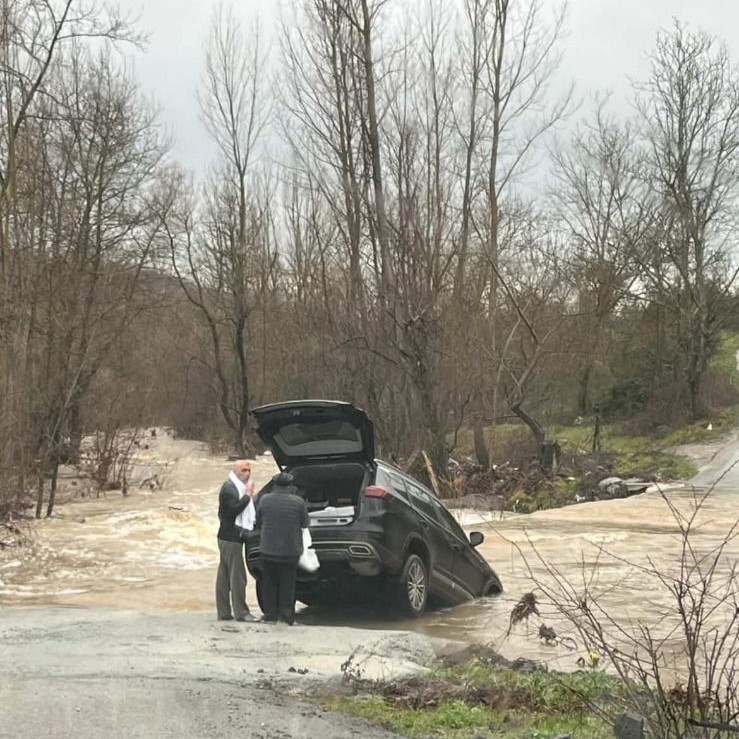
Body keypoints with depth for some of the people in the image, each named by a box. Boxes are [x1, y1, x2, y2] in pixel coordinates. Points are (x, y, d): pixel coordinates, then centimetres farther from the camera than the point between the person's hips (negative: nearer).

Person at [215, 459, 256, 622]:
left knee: (224, 576, 10)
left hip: (227, 537, 10)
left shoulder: (235, 487, 17)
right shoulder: (229, 488, -14)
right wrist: (248, 495, -21)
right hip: (230, 538, -10)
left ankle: (223, 612, 14)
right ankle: (241, 612, -3)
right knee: (237, 575, -7)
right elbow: (234, 509, -26)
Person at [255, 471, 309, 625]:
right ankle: (286, 615, 11)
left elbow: (258, 523, 5)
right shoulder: (298, 502, -12)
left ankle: (270, 614, 15)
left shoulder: (264, 500, -6)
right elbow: (305, 523, 0)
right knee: (287, 584, 9)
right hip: (290, 550, -1)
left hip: (268, 549, 1)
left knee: (269, 583, 13)